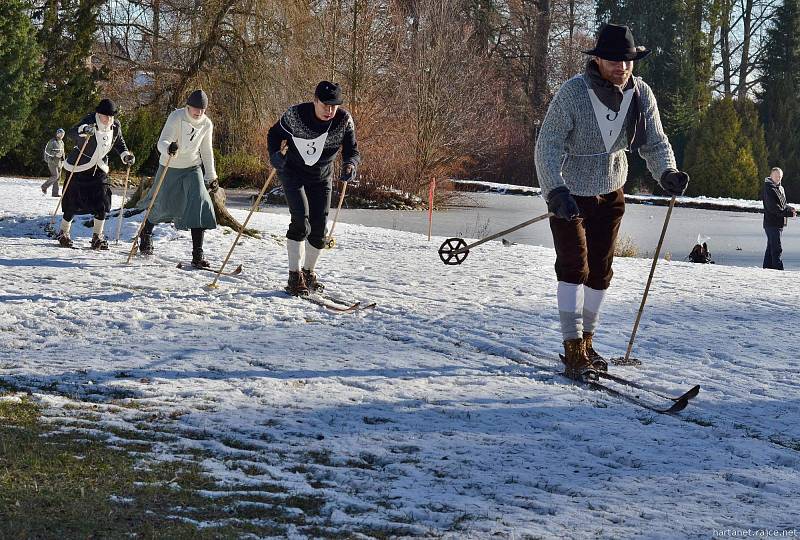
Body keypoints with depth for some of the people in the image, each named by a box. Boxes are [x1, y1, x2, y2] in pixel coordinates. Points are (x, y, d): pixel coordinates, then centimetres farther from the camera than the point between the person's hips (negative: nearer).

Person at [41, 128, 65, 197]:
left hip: (59, 162, 8)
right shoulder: (52, 141, -10)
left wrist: (63, 159, 12)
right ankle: (44, 187, 0)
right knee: (55, 176, -16)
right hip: (52, 161, -8)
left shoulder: (61, 142, 15)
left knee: (58, 177, 4)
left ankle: (55, 193, 7)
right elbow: (47, 150, -13)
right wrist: (55, 154, -22)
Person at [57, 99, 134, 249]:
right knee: (73, 203, 0)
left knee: (102, 202, -6)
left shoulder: (115, 126, -5)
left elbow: (119, 142, 15)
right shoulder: (90, 121, -21)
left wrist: (125, 155, -2)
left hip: (100, 168, 4)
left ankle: (97, 237, 5)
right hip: (80, 166, -4)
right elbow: (71, 133, -35)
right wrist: (83, 130, -55)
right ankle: (63, 233, 20)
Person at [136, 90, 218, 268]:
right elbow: (162, 142, -26)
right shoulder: (176, 117, -18)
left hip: (192, 168, 2)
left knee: (200, 204, -17)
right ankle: (146, 233, 45)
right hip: (170, 167, -2)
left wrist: (211, 176, 11)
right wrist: (168, 148, -50)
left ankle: (197, 254, -16)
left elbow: (206, 151, 10)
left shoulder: (207, 124, -4)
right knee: (161, 204, 10)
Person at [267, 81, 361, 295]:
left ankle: (309, 272, 27)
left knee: (319, 229, 5)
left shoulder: (344, 120, -15)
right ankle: (295, 277, -15)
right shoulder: (296, 114, -20)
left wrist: (350, 165, -35)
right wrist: (274, 154, -23)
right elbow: (274, 134, -4)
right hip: (293, 173, -4)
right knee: (301, 221, -19)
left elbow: (352, 151, -12)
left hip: (321, 178, 4)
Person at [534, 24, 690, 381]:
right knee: (574, 267, -13)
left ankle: (585, 341, 27)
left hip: (610, 193, 5)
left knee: (600, 271, 11)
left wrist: (667, 173, -24)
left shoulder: (641, 95, -10)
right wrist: (556, 191, -40)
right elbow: (548, 147, -25)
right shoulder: (572, 93, -24)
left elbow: (654, 142, -3)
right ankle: (573, 352, -11)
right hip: (569, 193, -5)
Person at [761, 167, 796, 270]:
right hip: (772, 223, -9)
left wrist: (790, 209, 1)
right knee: (777, 249, -11)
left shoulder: (780, 188, 16)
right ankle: (778, 269, -12)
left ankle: (767, 267, 20)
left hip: (779, 223, 9)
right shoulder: (768, 189, -13)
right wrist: (788, 213, -19)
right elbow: (773, 208, -20)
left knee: (771, 248, 14)